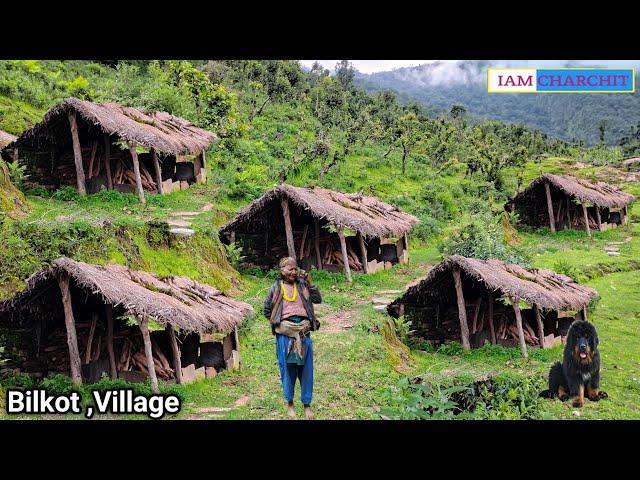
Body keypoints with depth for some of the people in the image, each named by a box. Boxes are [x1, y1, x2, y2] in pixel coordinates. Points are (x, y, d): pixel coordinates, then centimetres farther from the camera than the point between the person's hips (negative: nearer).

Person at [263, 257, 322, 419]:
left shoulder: (302, 284, 8)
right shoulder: (276, 288, 4)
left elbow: (318, 299, 0)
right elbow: (266, 310, 12)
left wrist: (309, 282, -5)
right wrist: (277, 321, 5)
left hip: (303, 332, 2)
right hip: (285, 333, -1)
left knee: (306, 368, 5)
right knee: (287, 368, 6)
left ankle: (307, 404, 16)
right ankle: (289, 403, 21)